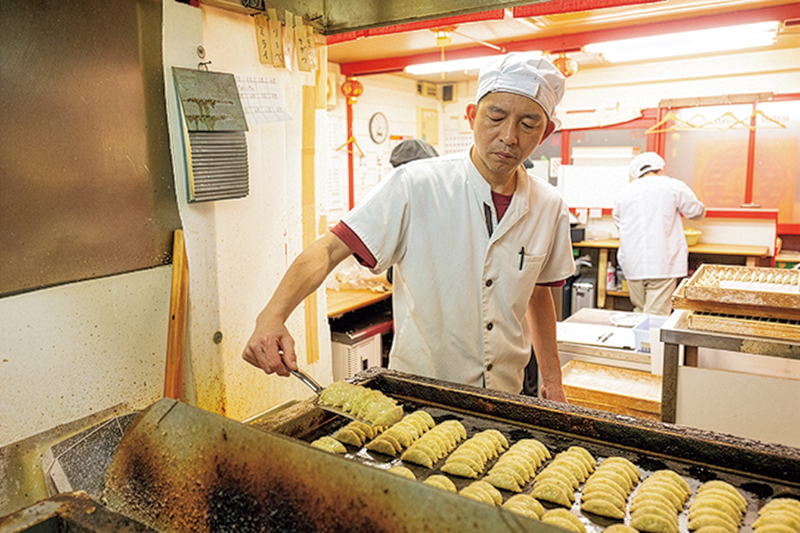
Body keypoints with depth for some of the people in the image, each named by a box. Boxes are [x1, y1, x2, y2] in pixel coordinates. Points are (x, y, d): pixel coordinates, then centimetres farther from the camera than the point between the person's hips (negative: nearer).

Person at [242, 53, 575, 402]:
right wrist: (272, 316, -36)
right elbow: (329, 249, -21)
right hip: (415, 388, -3)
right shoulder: (415, 185, -19)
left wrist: (552, 380, 11)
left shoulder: (549, 208, -4)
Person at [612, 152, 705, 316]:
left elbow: (617, 219, 23)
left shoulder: (626, 190, 9)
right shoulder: (674, 187, -1)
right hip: (662, 264, -4)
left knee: (639, 312, 14)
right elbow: (697, 212, 9)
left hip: (632, 264, 4)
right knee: (657, 315, -3)